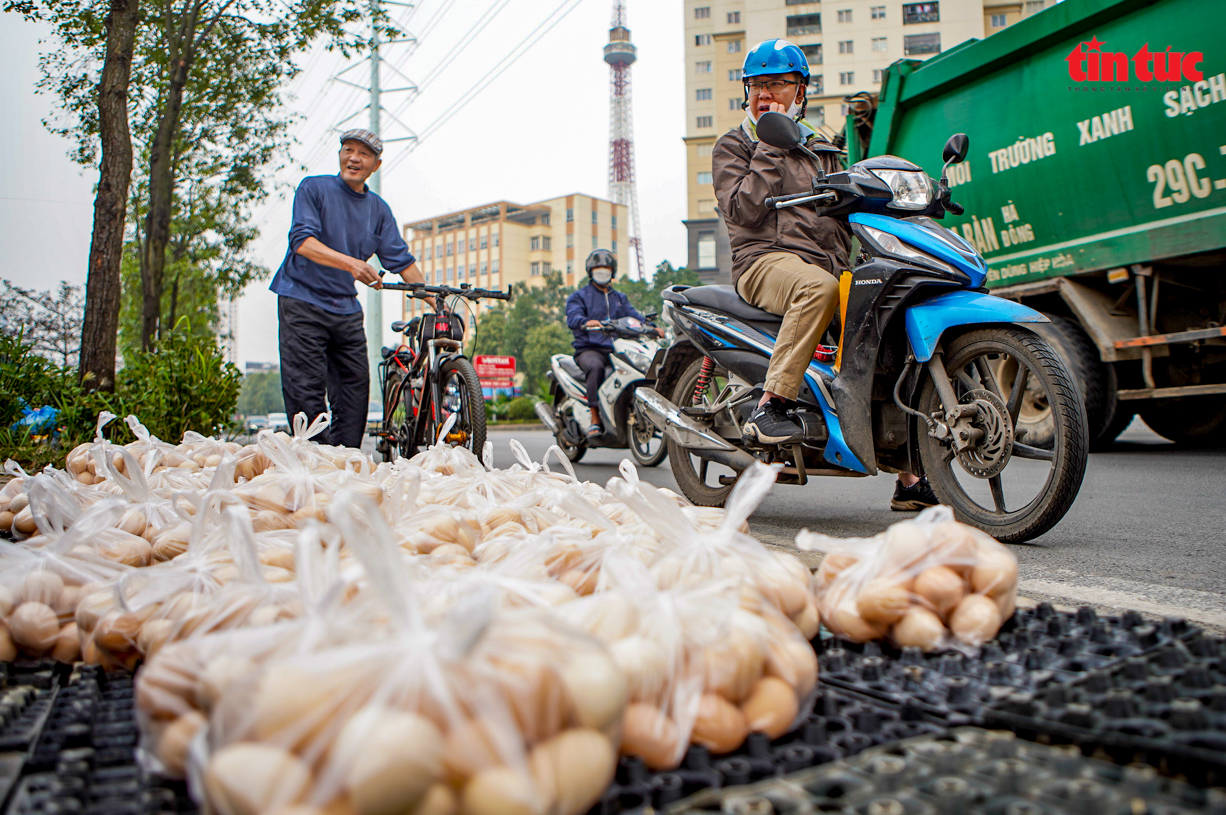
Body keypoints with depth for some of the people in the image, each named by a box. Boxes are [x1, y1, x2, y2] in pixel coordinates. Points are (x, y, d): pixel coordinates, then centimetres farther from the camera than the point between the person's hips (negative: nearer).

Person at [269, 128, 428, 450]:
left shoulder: (379, 209, 12)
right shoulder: (314, 188, -1)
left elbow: (401, 259, 9)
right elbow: (302, 240, -16)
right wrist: (350, 263, -32)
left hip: (347, 309, 5)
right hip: (302, 303, -4)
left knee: (356, 387, 0)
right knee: (307, 390, -9)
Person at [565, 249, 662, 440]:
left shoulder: (620, 298, 29)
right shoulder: (579, 295, 13)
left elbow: (634, 316, 12)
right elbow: (573, 317, -8)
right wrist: (586, 322, -33)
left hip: (617, 349, 4)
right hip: (589, 349, -4)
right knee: (596, 367, -39)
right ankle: (595, 420, -38)